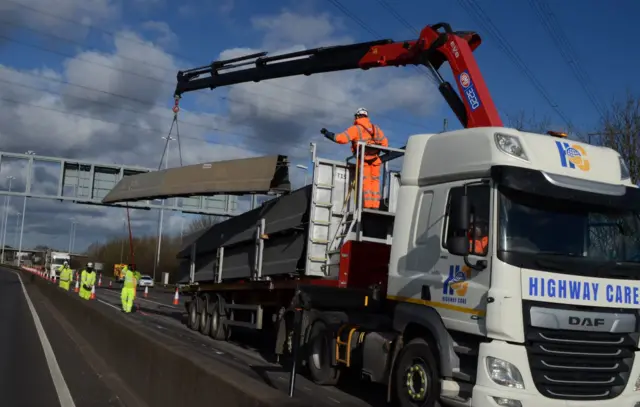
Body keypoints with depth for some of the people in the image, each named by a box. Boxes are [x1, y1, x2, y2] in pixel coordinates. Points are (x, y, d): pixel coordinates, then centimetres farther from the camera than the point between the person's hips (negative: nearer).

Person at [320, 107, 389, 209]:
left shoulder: (356, 128, -4)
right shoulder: (376, 128, 13)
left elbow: (342, 138, -16)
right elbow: (385, 143, 12)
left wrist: (328, 134, -7)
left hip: (363, 160, -4)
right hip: (375, 160, 4)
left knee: (365, 182, -1)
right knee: (375, 182, 9)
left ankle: (367, 206, -8)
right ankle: (375, 205, 4)